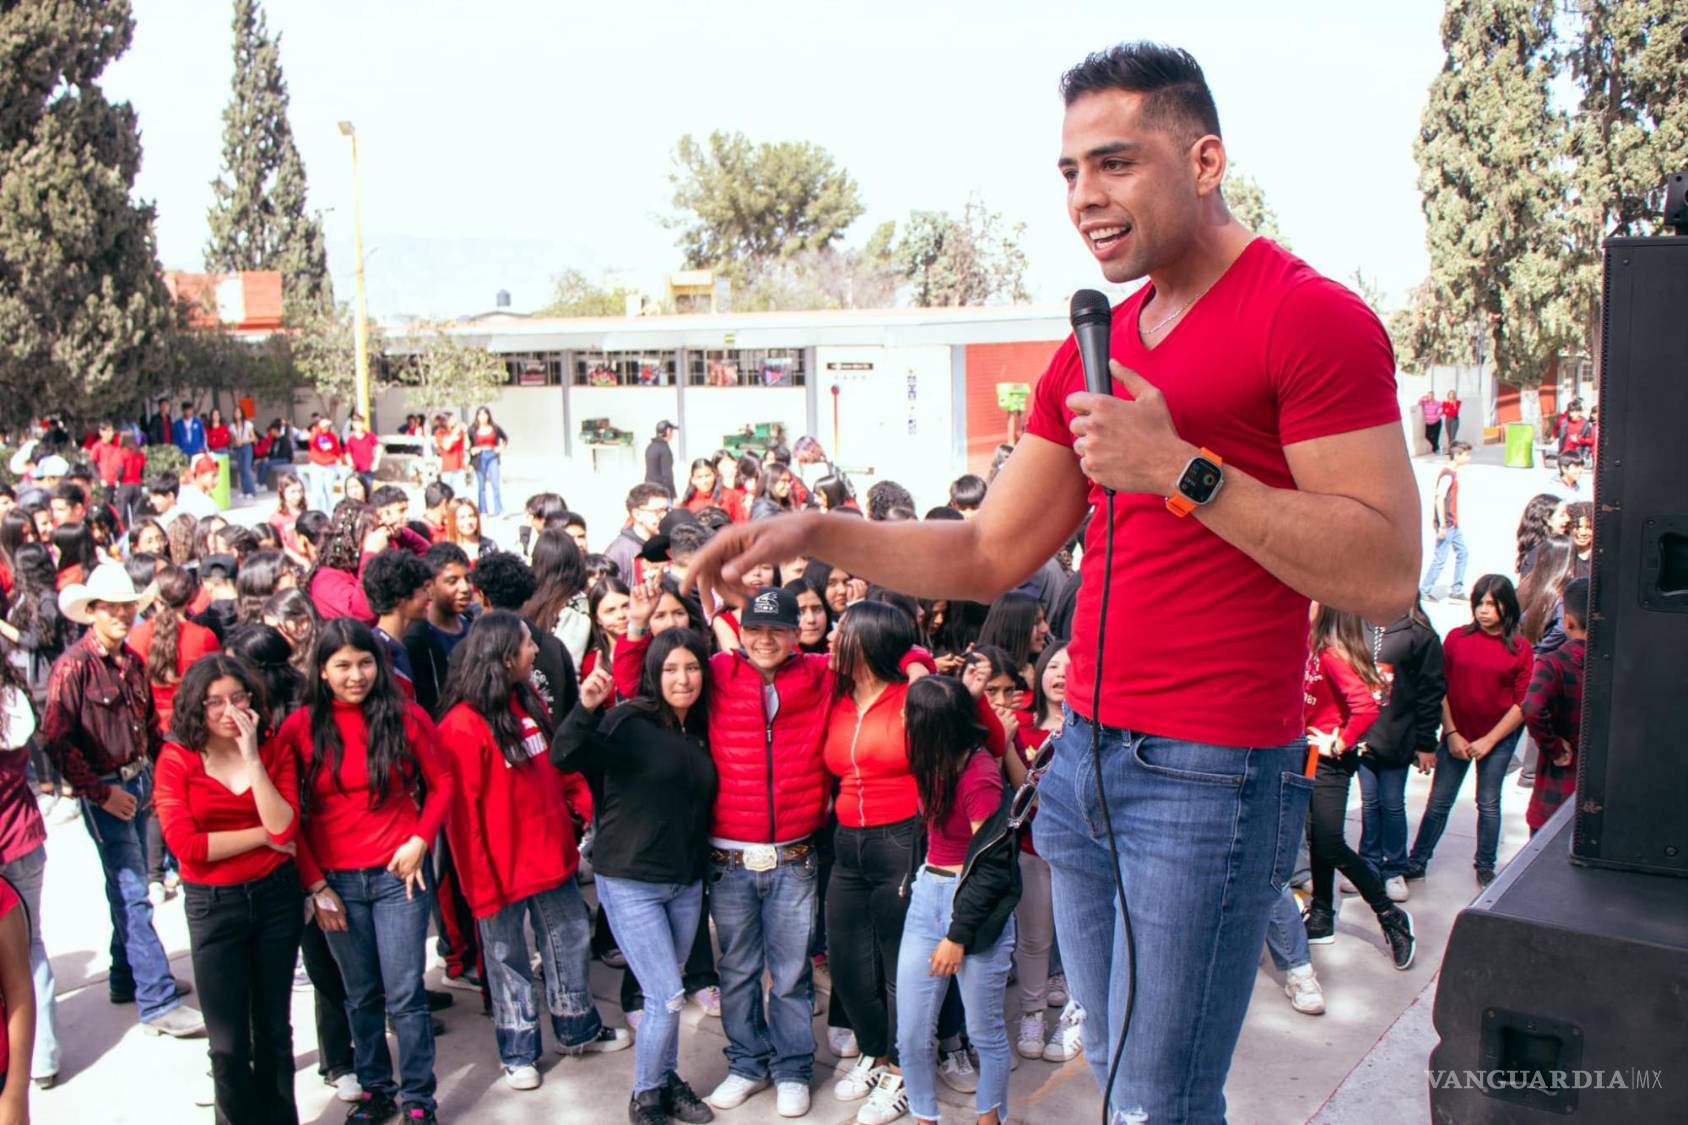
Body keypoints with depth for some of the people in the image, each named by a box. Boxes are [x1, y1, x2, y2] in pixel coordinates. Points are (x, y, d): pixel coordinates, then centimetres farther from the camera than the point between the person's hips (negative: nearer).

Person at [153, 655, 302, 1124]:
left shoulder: (275, 750, -3)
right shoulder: (176, 759, -8)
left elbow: (285, 829, -16)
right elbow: (185, 843, -17)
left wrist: (251, 758, -20)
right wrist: (264, 835, -12)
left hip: (276, 896, 2)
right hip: (213, 905, -2)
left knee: (274, 1027, 16)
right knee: (229, 1042, 3)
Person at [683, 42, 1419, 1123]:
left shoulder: (1311, 315, -10)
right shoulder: (1092, 350, 13)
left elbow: (1385, 575, -17)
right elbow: (990, 557, 12)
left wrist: (1182, 469, -22)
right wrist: (818, 534, 0)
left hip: (1210, 776, -7)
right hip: (1084, 755, 7)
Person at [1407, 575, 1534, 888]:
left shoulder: (1520, 649, -5)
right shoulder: (1457, 638, -3)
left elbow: (1523, 703, -5)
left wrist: (1488, 741, -8)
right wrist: (1451, 734, -6)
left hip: (1498, 738, -1)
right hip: (1456, 735, 1)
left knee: (1488, 803, 8)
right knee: (1438, 802, 5)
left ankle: (1485, 867, 24)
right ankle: (1415, 863, 14)